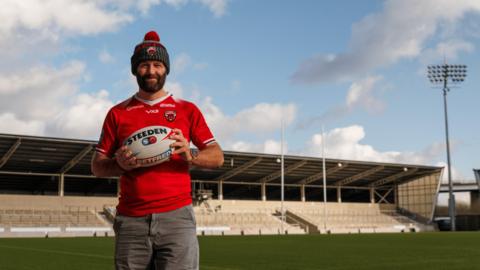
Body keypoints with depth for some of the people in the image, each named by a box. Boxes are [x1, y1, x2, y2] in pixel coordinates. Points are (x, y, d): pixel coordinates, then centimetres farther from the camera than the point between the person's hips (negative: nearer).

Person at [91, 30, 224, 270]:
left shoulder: (187, 110, 11)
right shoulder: (118, 113, 13)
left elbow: (217, 156, 8)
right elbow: (97, 166, 13)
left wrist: (191, 155, -13)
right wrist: (119, 164, -10)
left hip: (176, 217, -1)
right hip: (131, 221, 2)